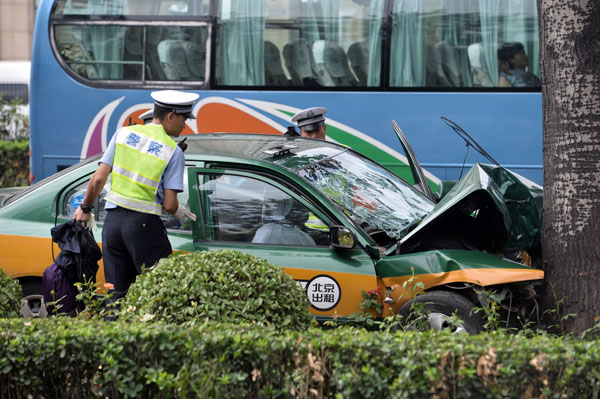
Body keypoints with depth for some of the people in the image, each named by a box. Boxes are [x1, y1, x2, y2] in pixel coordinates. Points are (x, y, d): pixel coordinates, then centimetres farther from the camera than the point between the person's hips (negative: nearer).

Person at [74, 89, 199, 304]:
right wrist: (180, 212, 14)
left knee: (117, 292, 10)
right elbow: (170, 205, -8)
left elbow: (98, 178, 3)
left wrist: (85, 208, 17)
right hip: (144, 223, -5)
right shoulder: (174, 152, -4)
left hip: (113, 220, 5)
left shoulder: (124, 134, 6)